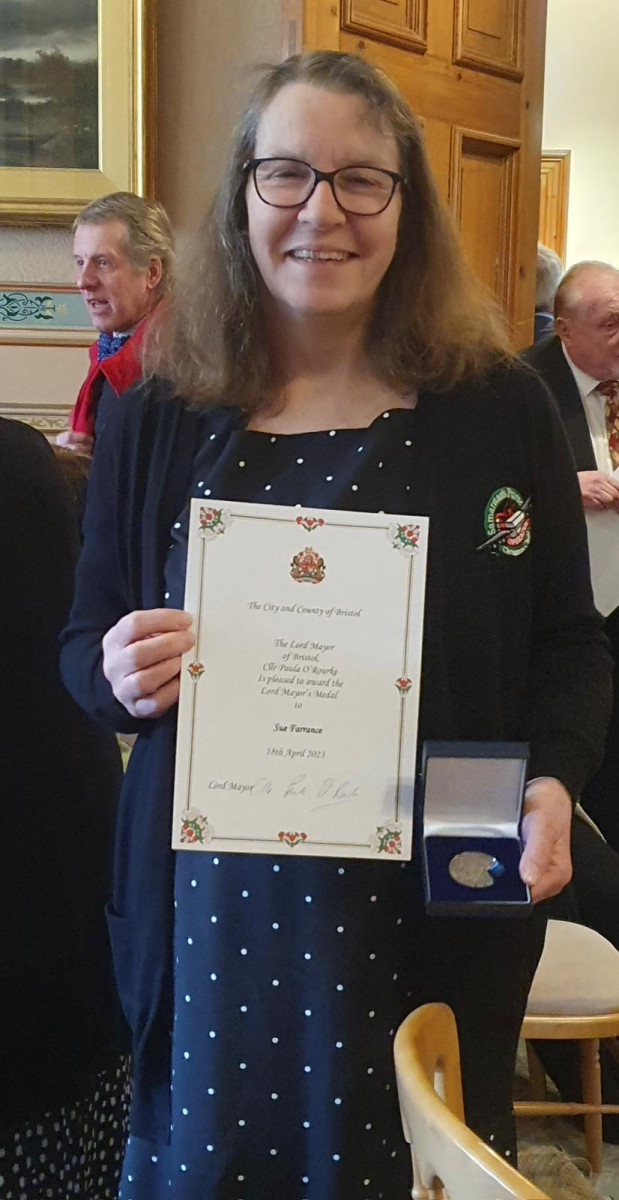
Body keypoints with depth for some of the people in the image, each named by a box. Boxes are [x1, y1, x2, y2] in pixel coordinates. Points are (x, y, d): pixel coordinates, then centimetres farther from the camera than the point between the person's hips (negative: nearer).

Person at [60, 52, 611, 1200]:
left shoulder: (500, 409, -2)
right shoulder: (156, 420, 1)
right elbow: (85, 643, 7)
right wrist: (119, 672, -15)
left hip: (436, 903, 0)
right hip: (212, 900, 1)